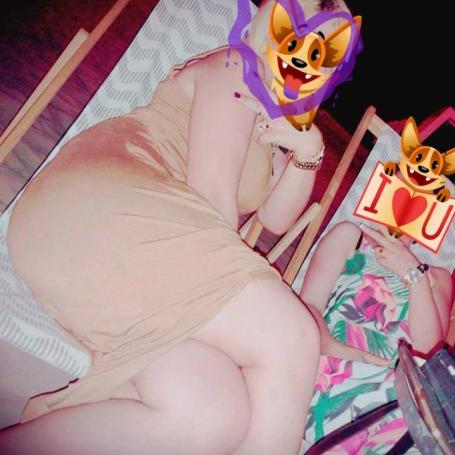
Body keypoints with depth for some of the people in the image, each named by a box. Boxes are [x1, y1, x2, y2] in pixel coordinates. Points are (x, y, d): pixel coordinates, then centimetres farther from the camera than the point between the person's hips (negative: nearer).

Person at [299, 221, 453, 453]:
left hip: (388, 390, 3)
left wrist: (413, 273, -4)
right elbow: (309, 305, 2)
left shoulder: (436, 278, 20)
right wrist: (331, 347, -17)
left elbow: (429, 354, 3)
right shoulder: (349, 235, 15)